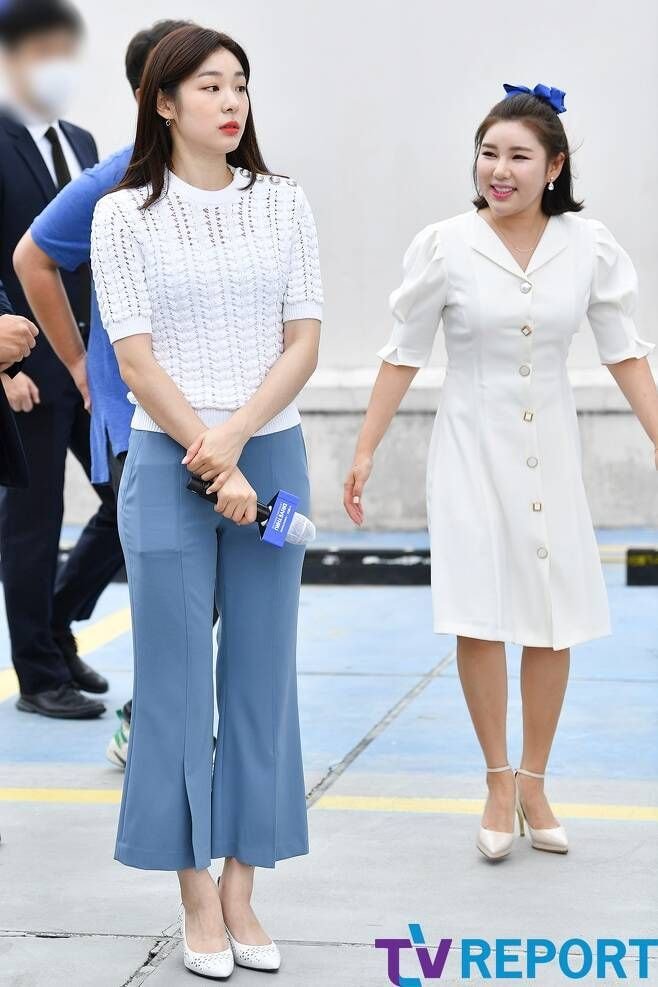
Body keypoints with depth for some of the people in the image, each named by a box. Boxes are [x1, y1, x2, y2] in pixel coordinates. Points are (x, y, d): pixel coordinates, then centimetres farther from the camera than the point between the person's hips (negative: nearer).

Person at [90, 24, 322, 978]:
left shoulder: (283, 203, 7)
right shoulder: (125, 215, -1)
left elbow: (303, 343, 2)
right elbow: (138, 363, -6)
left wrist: (238, 435, -12)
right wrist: (213, 466, -12)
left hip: (272, 456, 3)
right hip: (168, 463, -3)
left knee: (262, 675, 6)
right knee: (177, 677, 1)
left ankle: (241, 890, 15)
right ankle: (197, 901, 10)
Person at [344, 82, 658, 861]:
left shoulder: (588, 247, -5)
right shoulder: (443, 246, -9)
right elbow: (404, 354, -1)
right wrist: (365, 450, -3)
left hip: (549, 447, 2)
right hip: (471, 446, -2)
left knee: (553, 620, 5)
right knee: (479, 617, -4)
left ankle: (534, 784, 21)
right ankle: (499, 783, 12)